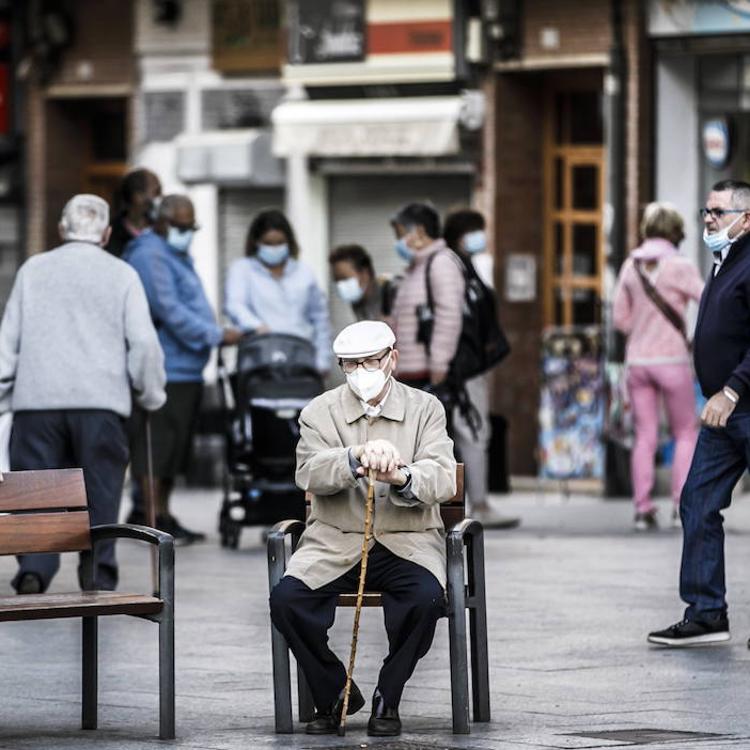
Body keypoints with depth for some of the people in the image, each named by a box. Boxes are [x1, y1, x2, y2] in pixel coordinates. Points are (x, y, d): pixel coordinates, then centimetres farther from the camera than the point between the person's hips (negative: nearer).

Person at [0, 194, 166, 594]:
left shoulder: (33, 270, 10)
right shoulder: (121, 274, 5)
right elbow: (143, 341, 0)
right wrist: (151, 394, 12)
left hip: (36, 399, 1)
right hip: (102, 398, -1)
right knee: (99, 488, 6)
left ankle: (33, 571, -11)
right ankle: (98, 571, 4)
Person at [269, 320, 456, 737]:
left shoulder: (426, 409, 5)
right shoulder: (321, 412, 6)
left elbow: (443, 480, -10)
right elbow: (310, 473, -12)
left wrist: (401, 478, -33)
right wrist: (357, 457, -33)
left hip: (407, 541, -1)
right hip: (336, 542, 1)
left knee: (426, 598, -32)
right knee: (286, 599, -25)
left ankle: (388, 699, -8)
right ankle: (334, 694, 0)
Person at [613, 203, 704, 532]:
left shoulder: (632, 265, 3)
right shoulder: (680, 266, -11)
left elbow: (620, 317, 8)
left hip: (638, 360, 4)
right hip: (672, 361, -4)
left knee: (645, 439, 7)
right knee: (686, 434, 9)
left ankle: (642, 509, 0)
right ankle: (682, 505, -1)